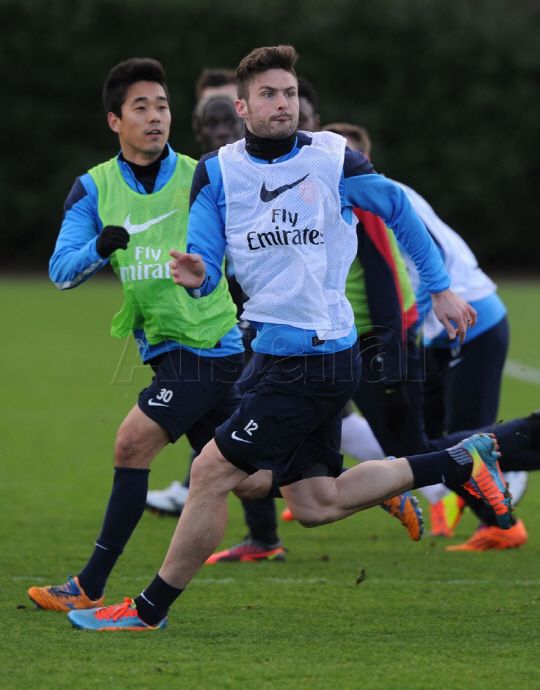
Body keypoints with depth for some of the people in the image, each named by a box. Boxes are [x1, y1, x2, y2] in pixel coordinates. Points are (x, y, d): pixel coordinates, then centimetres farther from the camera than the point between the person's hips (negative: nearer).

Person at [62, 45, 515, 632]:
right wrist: (195, 275, -22)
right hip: (278, 356, 6)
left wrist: (440, 289, 14)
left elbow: (399, 212, 9)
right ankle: (462, 461, 25)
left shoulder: (332, 159, -7)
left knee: (210, 474, -8)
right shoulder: (217, 171, 3)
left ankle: (150, 610, 4)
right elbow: (206, 268, 2)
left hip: (316, 358, -6)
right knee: (316, 505, 11)